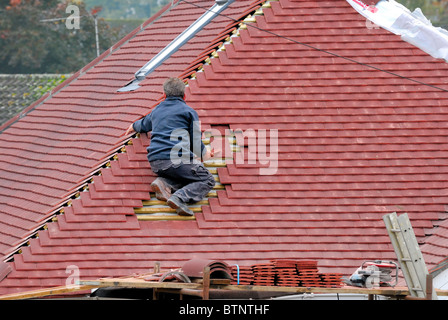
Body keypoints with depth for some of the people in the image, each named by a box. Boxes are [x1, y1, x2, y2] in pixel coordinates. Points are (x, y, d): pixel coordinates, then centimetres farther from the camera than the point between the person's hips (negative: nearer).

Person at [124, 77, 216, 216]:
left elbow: (144, 124, 47)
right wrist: (204, 154, 28)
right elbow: (196, 141, 6)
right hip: (178, 157, -6)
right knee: (207, 181, 3)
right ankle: (179, 198, -23)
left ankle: (164, 183, -7)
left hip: (155, 163, 6)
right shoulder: (189, 111, 9)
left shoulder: (157, 110, 25)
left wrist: (134, 126, 71)